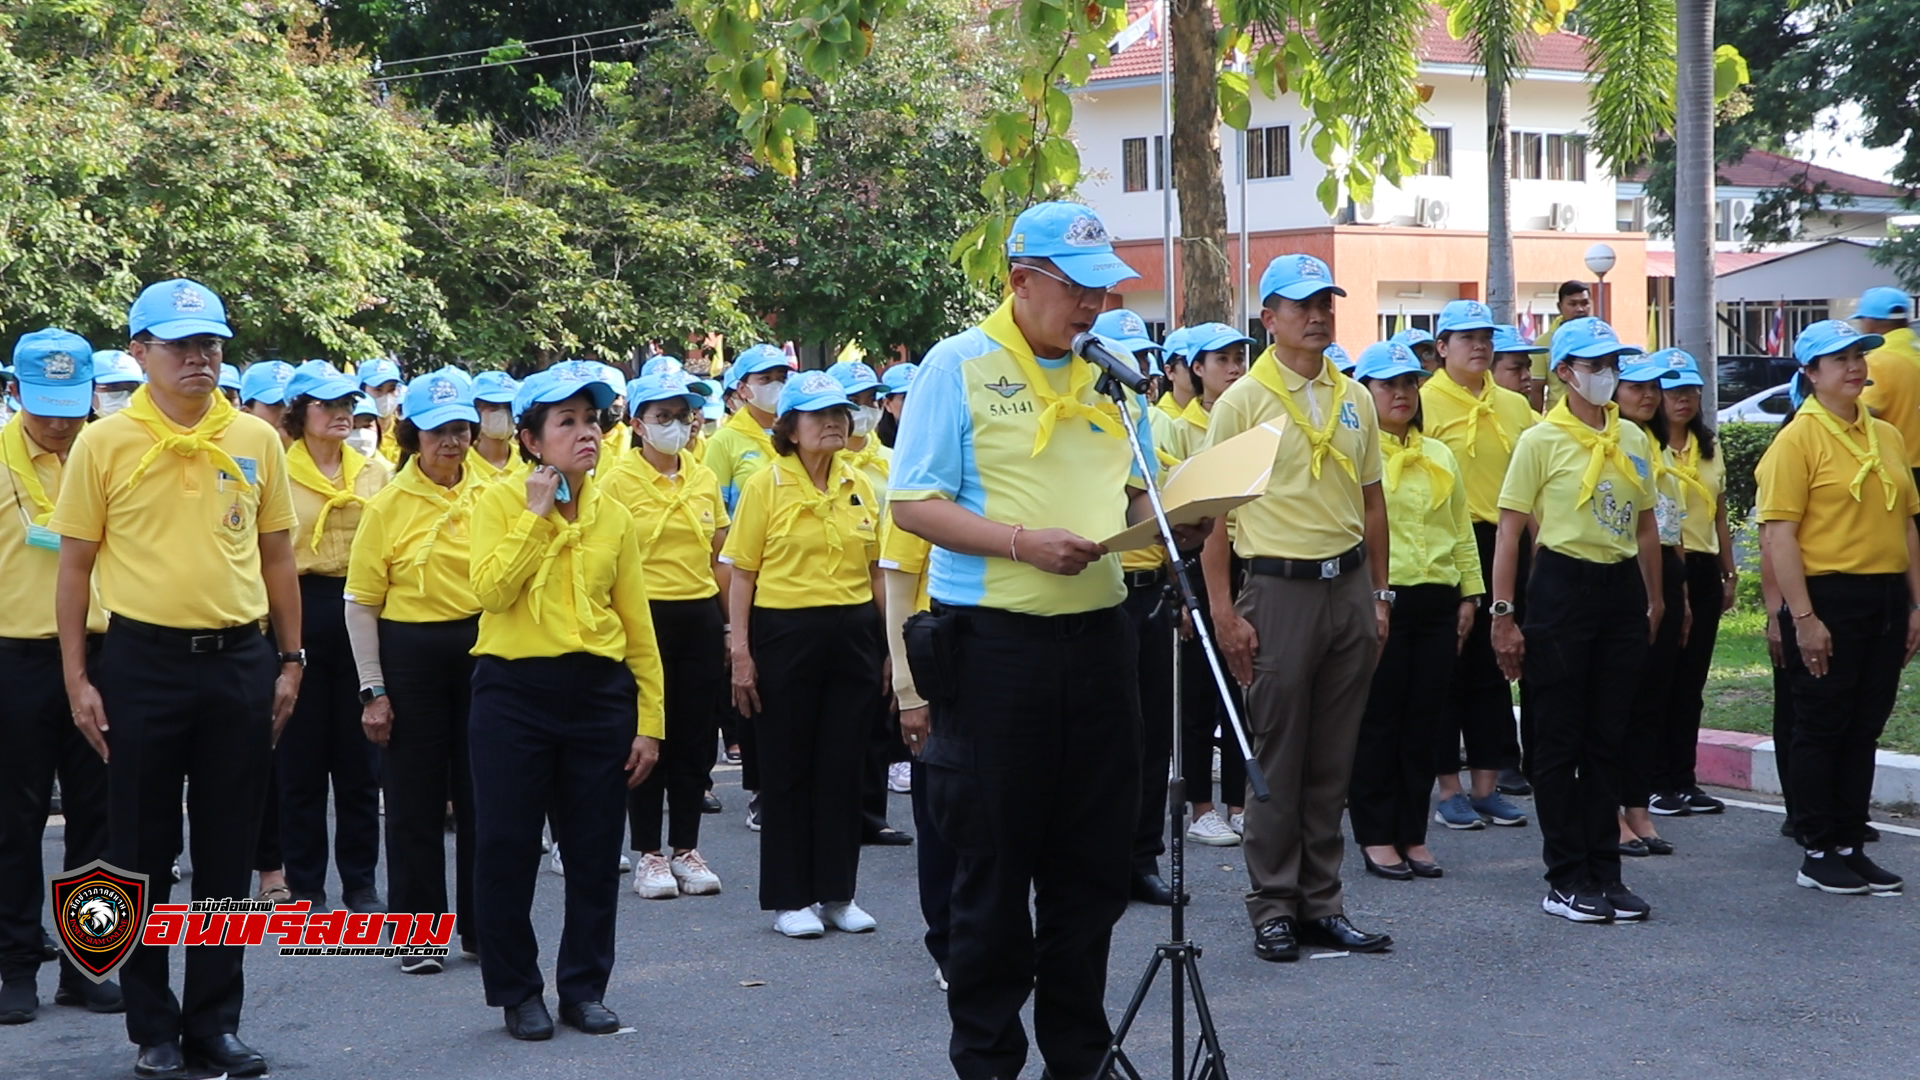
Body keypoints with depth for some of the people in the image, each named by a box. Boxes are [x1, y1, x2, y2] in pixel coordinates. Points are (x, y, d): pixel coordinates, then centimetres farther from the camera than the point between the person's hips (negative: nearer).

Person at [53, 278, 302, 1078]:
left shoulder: (256, 440, 5)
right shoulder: (104, 444, -2)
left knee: (227, 853, 8)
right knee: (142, 854, 5)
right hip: (143, 661, -2)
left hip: (239, 661, 2)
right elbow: (74, 566, 1)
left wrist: (291, 659, 8)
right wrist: (77, 679, -3)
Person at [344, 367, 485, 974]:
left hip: (482, 651, 3)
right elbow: (361, 604, -4)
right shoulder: (389, 505, -5)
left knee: (482, 791, 8)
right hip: (411, 655, -2)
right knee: (414, 798, 4)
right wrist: (373, 690, -9)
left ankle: (482, 924, 21)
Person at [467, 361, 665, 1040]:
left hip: (599, 695, 3)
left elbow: (638, 627, 7)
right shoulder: (501, 500, -1)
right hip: (514, 691, -3)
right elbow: (491, 590, -16)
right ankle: (517, 992, 16)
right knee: (506, 850, 1)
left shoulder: (615, 517, 8)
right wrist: (537, 512, -14)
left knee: (596, 853, 7)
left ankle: (585, 988, 21)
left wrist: (650, 721, 3)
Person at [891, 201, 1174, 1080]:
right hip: (994, 638, -5)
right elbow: (913, 504, -9)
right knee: (994, 864, 3)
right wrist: (1022, 542, -21)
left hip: (1096, 634, 5)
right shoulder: (959, 366, -5)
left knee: (1093, 857, 11)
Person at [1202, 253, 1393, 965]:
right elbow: (1212, 512, -7)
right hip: (1279, 587, -5)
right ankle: (1273, 908, 9)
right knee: (1278, 759, 0)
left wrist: (1380, 593, 13)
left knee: (1334, 759, 9)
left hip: (1348, 585, 5)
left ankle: (1323, 903, 18)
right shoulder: (1244, 400, -4)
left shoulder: (1354, 399, 12)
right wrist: (1224, 611, -12)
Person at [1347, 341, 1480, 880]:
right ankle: (1376, 837, 7)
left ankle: (1413, 835, 15)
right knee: (1378, 720, 0)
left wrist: (1470, 594, 11)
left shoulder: (1440, 456, 16)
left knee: (1422, 721, 8)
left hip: (1436, 600, 5)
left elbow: (1462, 529, 18)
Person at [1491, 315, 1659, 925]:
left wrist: (1654, 601, 15)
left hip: (1622, 589, 5)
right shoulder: (1541, 440, -5)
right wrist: (1503, 613, -12)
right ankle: (1566, 879, 7)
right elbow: (1510, 531, -7)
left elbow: (1647, 526, 18)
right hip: (1562, 586, -5)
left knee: (1608, 737, 9)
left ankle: (1605, 871, 16)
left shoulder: (1633, 439, 10)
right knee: (1559, 738, 0)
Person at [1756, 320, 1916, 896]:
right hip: (1828, 599, -7)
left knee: (1865, 729, 11)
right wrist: (1802, 616, -18)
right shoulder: (1798, 439, -8)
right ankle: (1819, 855, 9)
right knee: (1821, 728, 1)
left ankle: (1851, 847, 19)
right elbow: (1778, 532, -13)